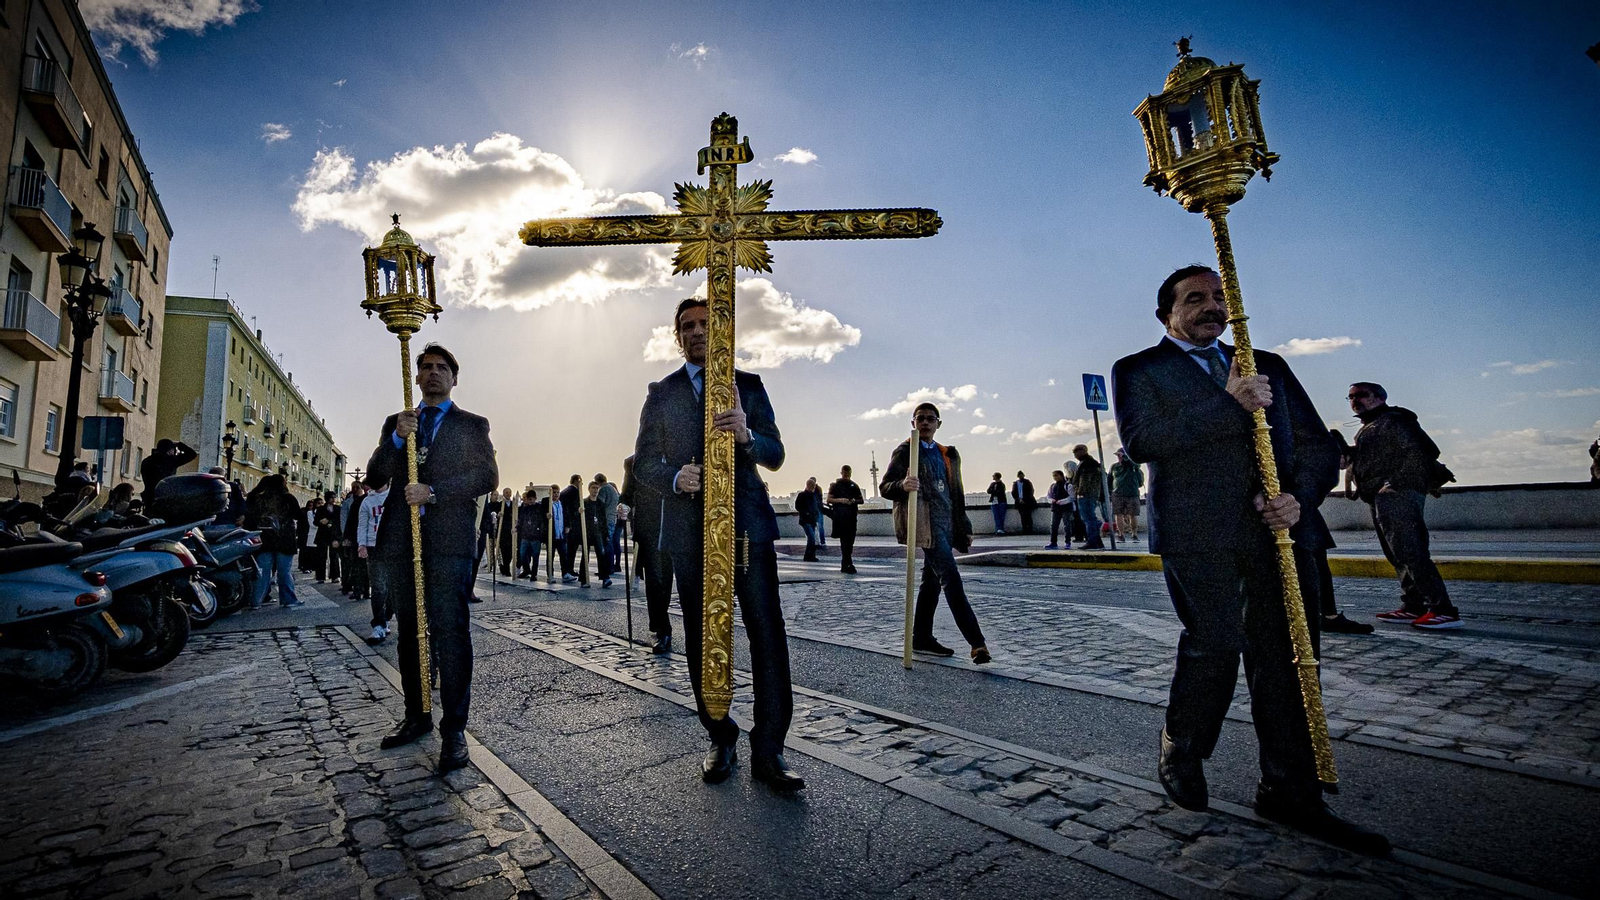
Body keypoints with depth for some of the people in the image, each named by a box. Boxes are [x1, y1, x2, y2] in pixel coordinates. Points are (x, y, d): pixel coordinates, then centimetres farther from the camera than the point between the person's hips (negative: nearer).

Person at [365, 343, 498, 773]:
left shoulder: (472, 425, 10)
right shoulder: (395, 422, 21)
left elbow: (487, 476, -2)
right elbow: (376, 476, 10)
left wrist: (434, 492, -12)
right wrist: (397, 438, -8)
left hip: (448, 539, -4)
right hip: (400, 539, 5)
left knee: (450, 629, -10)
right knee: (409, 630, 11)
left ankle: (453, 729, -7)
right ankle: (416, 716, 23)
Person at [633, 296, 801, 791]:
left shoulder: (749, 385, 11)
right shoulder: (661, 393, 14)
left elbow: (775, 456, 4)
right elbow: (644, 461, 11)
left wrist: (747, 435, -19)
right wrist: (675, 477, -11)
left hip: (747, 523, -1)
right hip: (689, 527, 2)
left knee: (768, 633, -7)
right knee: (701, 639, 7)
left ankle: (768, 749, 1)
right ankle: (721, 740, 21)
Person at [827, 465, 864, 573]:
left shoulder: (854, 486, 16)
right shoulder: (835, 485, 7)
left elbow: (861, 500, 18)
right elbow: (829, 500, 3)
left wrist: (854, 501, -4)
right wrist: (840, 500, -13)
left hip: (851, 517, 4)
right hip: (840, 516, -4)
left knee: (850, 540, 4)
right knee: (844, 540, -12)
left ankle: (844, 565, 15)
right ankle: (848, 564, -14)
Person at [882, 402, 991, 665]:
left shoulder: (947, 454, 20)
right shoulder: (905, 451, 0)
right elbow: (885, 486, -6)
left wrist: (965, 527, 19)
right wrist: (903, 486, -28)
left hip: (946, 525, 7)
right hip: (926, 523, -7)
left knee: (932, 580, 11)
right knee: (951, 579, -15)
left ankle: (921, 638, 21)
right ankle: (977, 642, -18)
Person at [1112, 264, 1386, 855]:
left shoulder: (1268, 366, 22)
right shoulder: (1139, 370, 7)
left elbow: (1314, 442, 17)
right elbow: (1139, 439, -11)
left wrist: (1297, 496, -3)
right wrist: (1229, 404, -14)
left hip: (1274, 529, 5)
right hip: (1194, 533, -4)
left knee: (1285, 655, 6)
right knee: (1214, 646, -5)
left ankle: (1290, 794, 20)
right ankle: (1179, 760, 20)